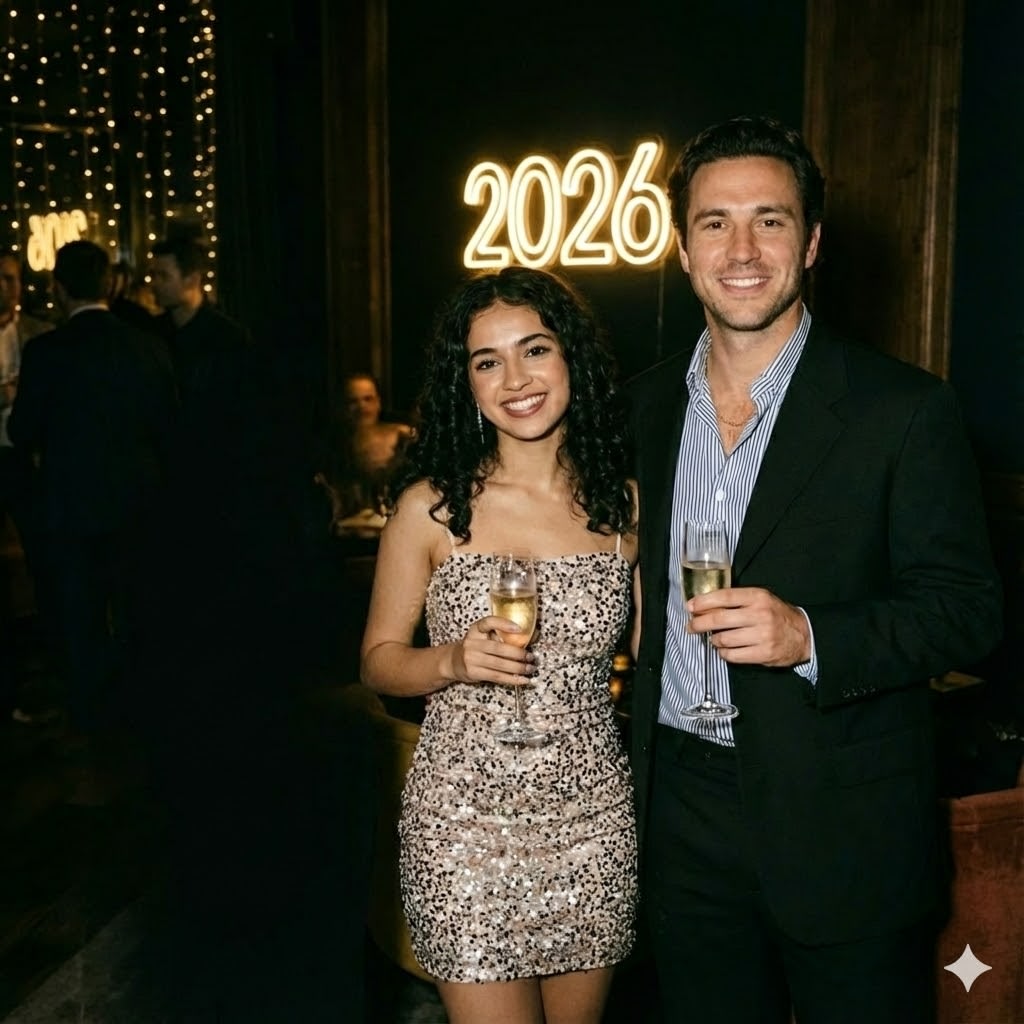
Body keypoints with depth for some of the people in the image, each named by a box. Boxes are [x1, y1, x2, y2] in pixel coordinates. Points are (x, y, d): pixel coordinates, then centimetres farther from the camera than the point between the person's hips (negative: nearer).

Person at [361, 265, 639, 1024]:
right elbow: (379, 660, 0)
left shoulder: (623, 504, -1)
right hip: (467, 819, -2)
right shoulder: (432, 506, -6)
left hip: (592, 816, 3)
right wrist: (452, 662, -19)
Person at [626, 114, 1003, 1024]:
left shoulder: (905, 410, -10)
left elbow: (968, 609, -9)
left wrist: (811, 638, -26)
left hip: (845, 833, -4)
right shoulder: (646, 404, 5)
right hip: (685, 816, 4)